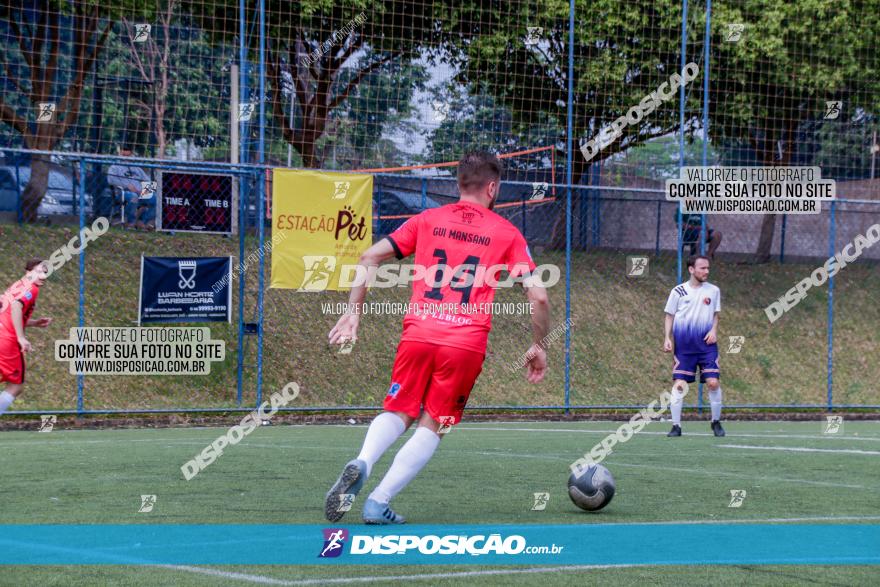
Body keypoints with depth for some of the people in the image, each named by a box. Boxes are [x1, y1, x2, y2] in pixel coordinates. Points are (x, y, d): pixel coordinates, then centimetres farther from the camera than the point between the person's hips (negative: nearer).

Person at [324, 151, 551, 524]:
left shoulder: (426, 220, 14)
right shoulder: (507, 233, 9)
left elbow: (369, 258, 7)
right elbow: (538, 298, 4)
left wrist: (353, 312, 12)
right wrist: (538, 346, 16)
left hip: (418, 334, 2)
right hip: (468, 344, -2)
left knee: (398, 413, 15)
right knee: (431, 427, 9)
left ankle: (362, 463, -16)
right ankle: (379, 502, -6)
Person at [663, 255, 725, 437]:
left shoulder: (713, 291, 7)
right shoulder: (678, 291, 1)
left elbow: (715, 315, 16)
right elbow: (669, 316, 6)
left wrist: (714, 330, -2)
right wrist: (668, 338, -5)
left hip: (707, 344, 1)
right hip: (683, 346, -1)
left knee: (713, 382, -7)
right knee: (679, 384, -5)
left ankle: (716, 422, 10)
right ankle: (676, 426, 2)